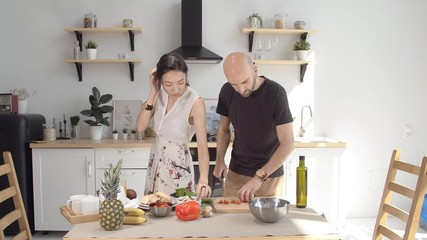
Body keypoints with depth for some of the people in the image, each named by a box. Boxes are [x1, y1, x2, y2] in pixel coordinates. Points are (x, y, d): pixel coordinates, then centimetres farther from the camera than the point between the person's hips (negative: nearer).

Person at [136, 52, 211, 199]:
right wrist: (153, 92, -18)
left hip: (178, 165, -5)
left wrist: (203, 179, -43)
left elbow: (202, 145, -29)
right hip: (156, 160, 5)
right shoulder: (160, 94, -7)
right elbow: (140, 127, -11)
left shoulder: (195, 103, -23)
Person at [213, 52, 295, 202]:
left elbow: (287, 144, -21)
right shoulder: (227, 91, -6)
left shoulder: (276, 93, -19)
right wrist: (219, 160, -5)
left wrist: (260, 176, -28)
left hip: (270, 175, -3)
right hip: (235, 174, 3)